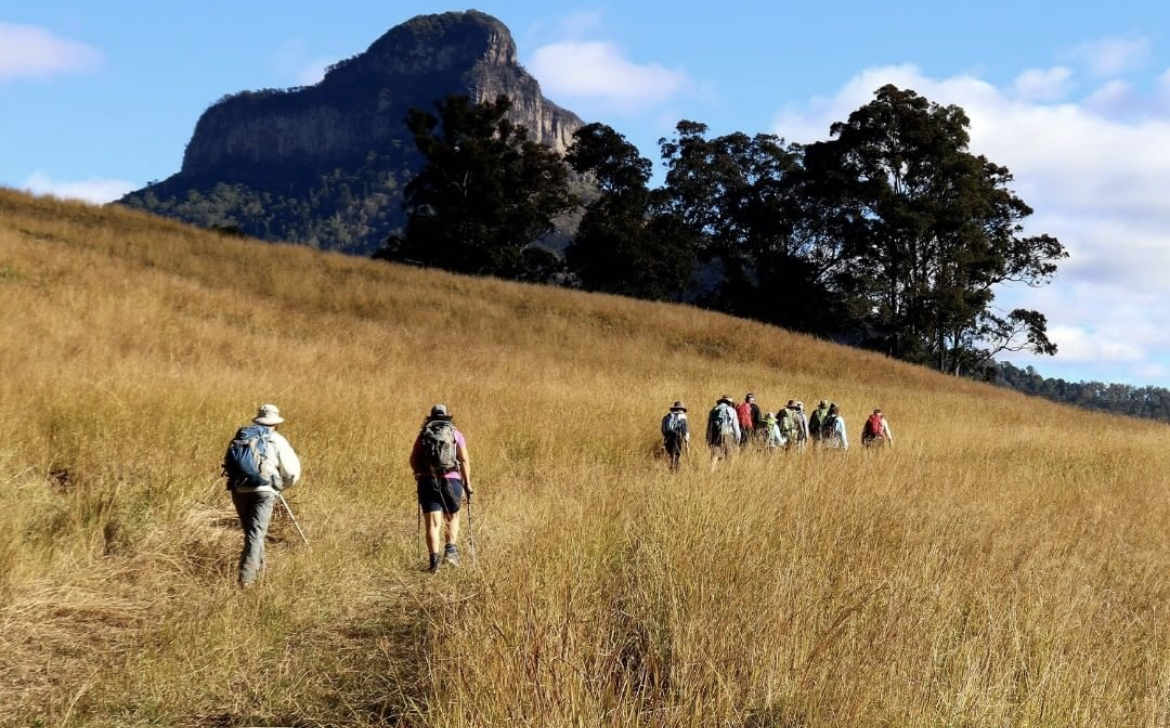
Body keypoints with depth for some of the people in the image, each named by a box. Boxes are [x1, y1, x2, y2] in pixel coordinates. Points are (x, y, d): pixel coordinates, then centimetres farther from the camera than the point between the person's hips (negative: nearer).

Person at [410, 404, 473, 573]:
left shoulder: (423, 434, 11)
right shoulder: (456, 434, 8)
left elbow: (413, 460, 4)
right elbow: (464, 461, 0)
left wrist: (421, 474, 21)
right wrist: (467, 483, 4)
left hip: (427, 482, 0)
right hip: (451, 481, 0)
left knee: (433, 523, 0)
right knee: (452, 517, 21)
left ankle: (434, 559, -12)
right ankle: (450, 550, 6)